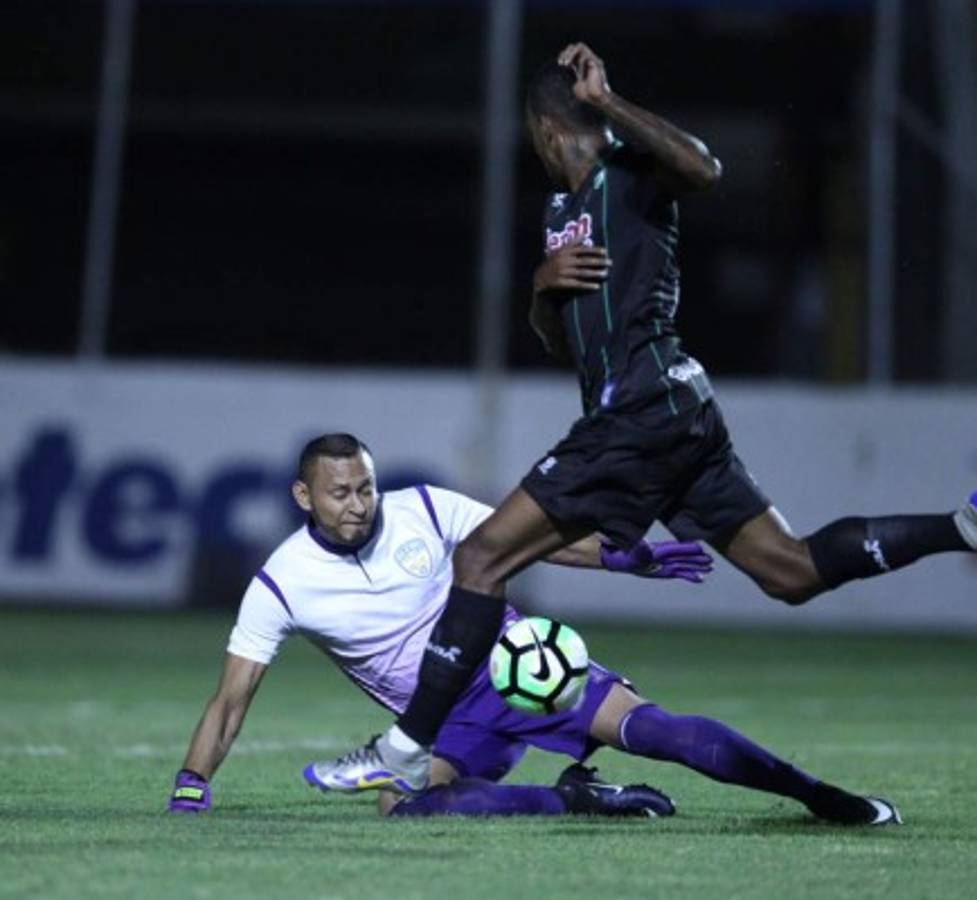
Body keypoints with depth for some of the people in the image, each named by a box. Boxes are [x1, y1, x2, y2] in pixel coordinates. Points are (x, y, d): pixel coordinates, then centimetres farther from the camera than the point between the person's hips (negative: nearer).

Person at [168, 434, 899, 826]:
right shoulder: (280, 585, -9)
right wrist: (189, 792, -17)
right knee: (402, 807, -32)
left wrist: (638, 559, -4)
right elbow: (232, 701, -7)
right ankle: (576, 800, -21)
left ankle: (825, 798, -14)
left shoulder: (423, 510, -6)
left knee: (650, 727, -21)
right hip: (449, 727, 0)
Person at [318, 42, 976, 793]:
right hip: (677, 413, 10)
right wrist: (544, 282, 6)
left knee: (482, 557, -11)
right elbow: (558, 340, 27)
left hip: (641, 415, -10)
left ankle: (408, 749, -11)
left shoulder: (630, 172, -4)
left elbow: (705, 170, -27)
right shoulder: (564, 206, 22)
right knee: (794, 572, 10)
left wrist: (608, 101, -23)